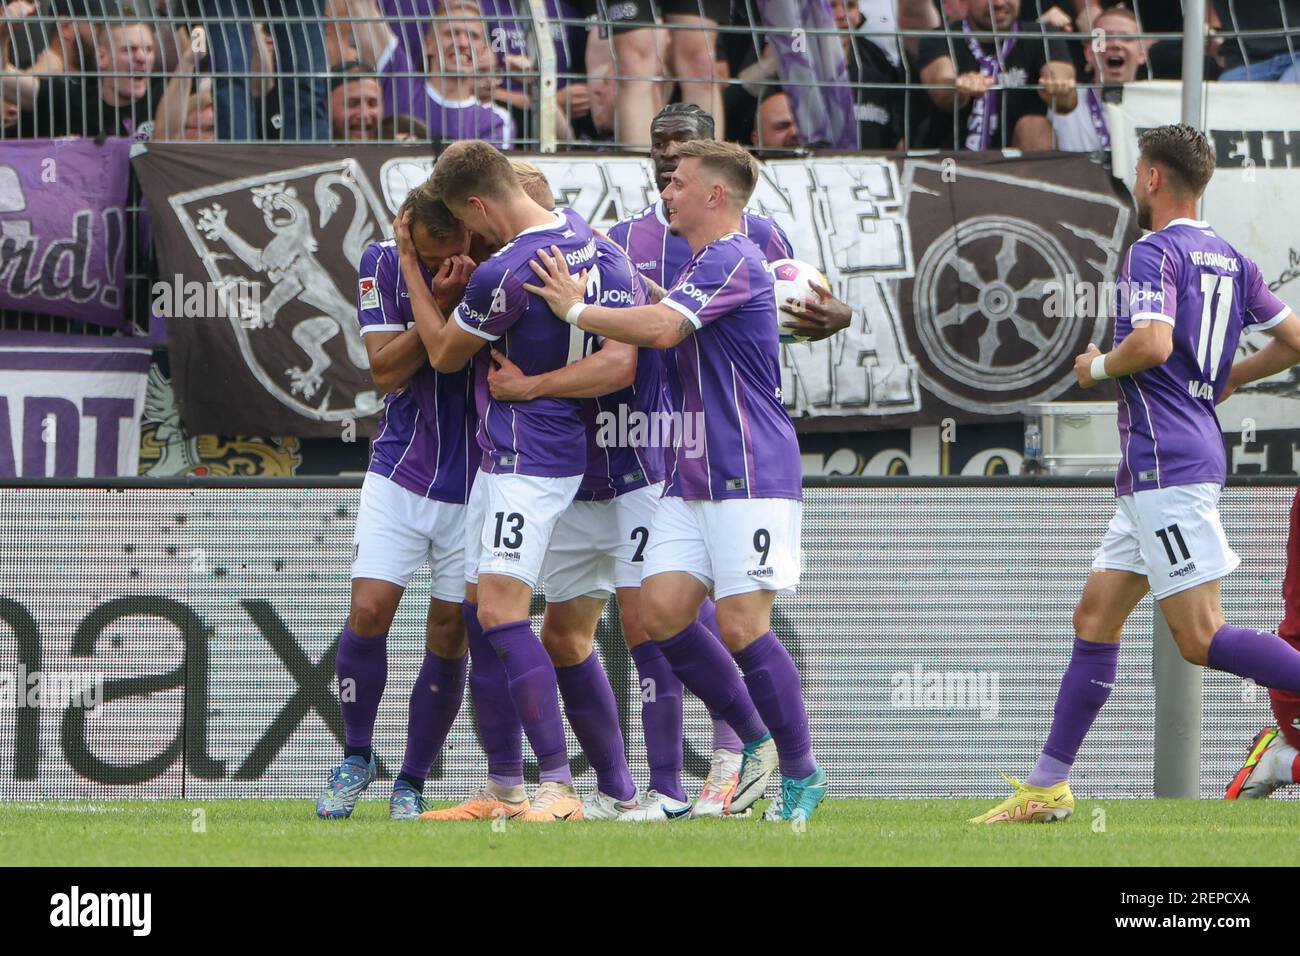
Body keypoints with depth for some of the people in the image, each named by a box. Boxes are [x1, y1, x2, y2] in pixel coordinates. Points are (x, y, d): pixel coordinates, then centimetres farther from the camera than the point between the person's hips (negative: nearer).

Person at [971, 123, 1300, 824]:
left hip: (1167, 463, -10)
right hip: (1153, 472, 10)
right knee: (1095, 616, 10)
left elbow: (1152, 344, -26)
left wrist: (1098, 366, -7)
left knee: (1202, 639, -13)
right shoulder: (1229, 259, 16)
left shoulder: (1153, 252, -11)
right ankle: (1048, 786, 11)